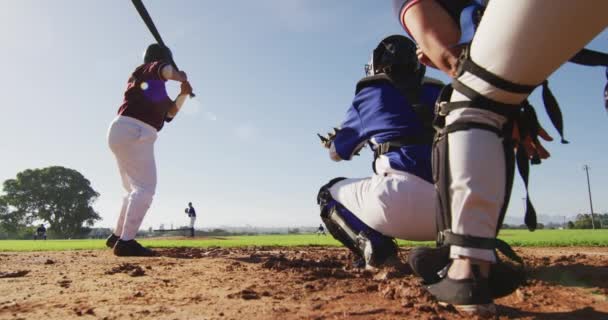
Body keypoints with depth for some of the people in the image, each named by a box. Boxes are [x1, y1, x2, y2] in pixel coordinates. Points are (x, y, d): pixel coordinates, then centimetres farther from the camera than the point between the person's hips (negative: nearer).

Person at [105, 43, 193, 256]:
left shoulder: (158, 90, 25)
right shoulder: (144, 71, 2)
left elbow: (170, 113, 26)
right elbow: (164, 70, -21)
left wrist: (183, 94, 14)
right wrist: (182, 78, -7)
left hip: (130, 134, 10)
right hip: (132, 132, -10)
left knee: (135, 189, 18)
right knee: (145, 188, -15)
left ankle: (118, 236, 25)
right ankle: (125, 241, -19)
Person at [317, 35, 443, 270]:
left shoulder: (371, 93, 13)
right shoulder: (438, 92, 21)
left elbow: (336, 153, 24)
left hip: (402, 196, -4)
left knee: (328, 194, 21)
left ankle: (374, 248, -5)